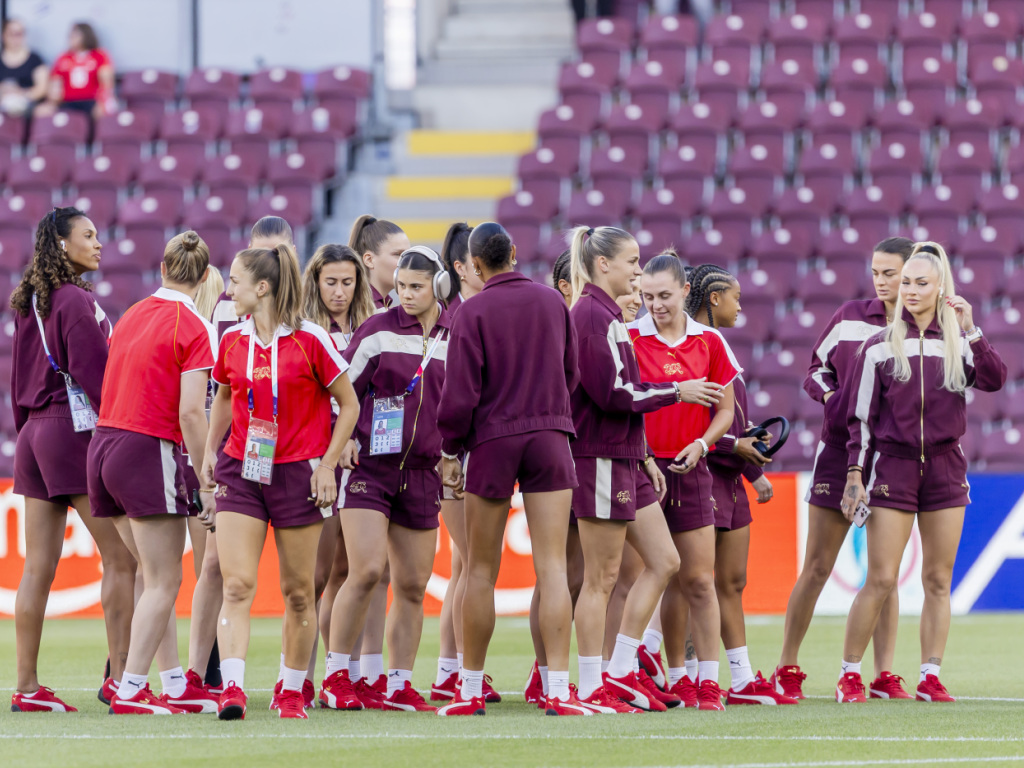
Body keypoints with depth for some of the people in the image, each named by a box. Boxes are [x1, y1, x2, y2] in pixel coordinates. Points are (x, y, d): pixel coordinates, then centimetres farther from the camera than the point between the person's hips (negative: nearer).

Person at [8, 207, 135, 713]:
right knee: (121, 558, -3)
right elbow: (96, 375, -15)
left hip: (36, 435, 9)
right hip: (78, 431, -9)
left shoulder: (29, 302, 14)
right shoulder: (74, 301, -11)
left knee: (38, 569, 6)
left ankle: (26, 686, 5)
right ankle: (121, 678, -6)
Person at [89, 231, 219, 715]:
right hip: (149, 451, -7)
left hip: (103, 441, 7)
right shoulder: (193, 328, -9)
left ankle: (175, 684, 17)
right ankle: (130, 692, -4)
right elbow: (190, 411, -15)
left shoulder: (133, 315, 12)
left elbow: (115, 385, 14)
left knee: (154, 575, 15)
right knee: (164, 582, 0)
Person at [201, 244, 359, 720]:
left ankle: (291, 691, 19)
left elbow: (349, 404, -1)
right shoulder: (232, 341, 5)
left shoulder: (310, 339, -8)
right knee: (237, 584, -11)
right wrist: (210, 451, 12)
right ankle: (232, 688, -20)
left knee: (297, 592, 6)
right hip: (241, 473, 3)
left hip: (297, 476, -3)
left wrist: (327, 465, -7)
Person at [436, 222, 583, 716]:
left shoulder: (473, 312, -7)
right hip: (550, 438, 2)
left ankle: (471, 690, 13)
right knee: (552, 566, -3)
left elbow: (461, 391, -9)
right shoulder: (553, 302, 5)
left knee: (480, 570, 8)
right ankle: (558, 690, -12)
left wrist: (450, 450, 2)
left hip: (491, 440, -2)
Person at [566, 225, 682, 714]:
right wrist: (674, 392, -11)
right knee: (601, 578, -5)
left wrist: (644, 455, 17)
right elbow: (612, 393, -21)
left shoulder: (606, 315, 17)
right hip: (600, 459, -10)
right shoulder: (592, 315, -14)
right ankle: (592, 689, 1)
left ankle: (621, 672, 13)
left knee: (663, 562, 9)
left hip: (624, 458, 10)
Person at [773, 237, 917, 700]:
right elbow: (816, 369, 12)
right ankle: (787, 668, 11)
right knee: (817, 567, 2)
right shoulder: (850, 317, 3)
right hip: (840, 449, 1)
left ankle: (884, 676, 6)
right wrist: (831, 396, -6)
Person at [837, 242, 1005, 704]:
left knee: (938, 580, 2)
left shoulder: (959, 344, 6)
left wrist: (971, 331, -18)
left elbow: (994, 380, -13)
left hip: (945, 469, 2)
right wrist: (855, 473, -3)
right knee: (881, 580, -7)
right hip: (893, 468, -2)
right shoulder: (880, 347, 2)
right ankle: (849, 674, 2)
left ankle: (930, 678, 7)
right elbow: (860, 416, 3)